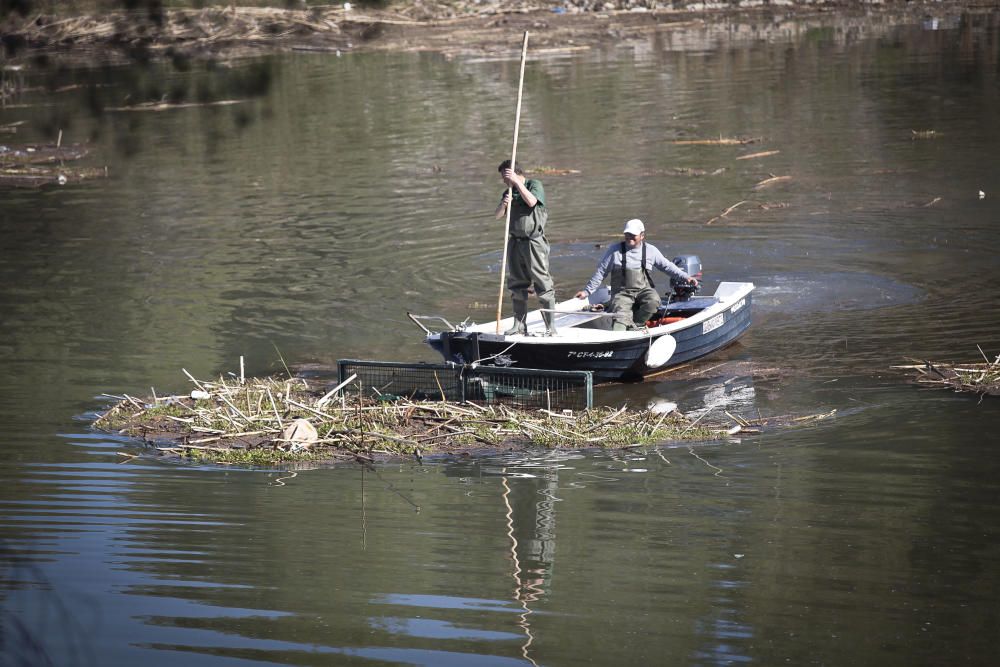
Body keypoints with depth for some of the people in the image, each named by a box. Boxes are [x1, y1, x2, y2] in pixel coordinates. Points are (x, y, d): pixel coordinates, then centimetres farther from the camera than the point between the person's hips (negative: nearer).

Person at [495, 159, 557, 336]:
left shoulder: (535, 184, -3)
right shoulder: (510, 191, 15)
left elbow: (531, 201, -22)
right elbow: (498, 215, 8)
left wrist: (516, 182, -20)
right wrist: (504, 204, -13)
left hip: (533, 241, -7)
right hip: (515, 241, 7)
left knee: (543, 284, -7)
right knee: (517, 285, 9)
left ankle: (550, 326, -5)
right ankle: (519, 325, 17)